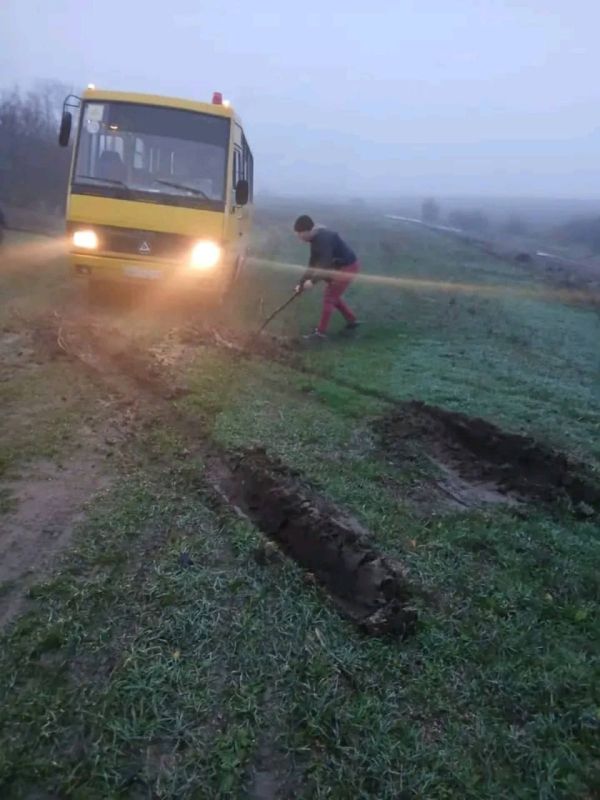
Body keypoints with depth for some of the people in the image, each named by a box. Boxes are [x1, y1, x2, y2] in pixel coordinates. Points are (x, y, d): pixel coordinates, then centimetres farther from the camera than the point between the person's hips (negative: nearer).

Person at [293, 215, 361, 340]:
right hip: (339, 266, 10)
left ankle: (321, 332, -2)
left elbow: (325, 263, -34)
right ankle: (352, 320, 32)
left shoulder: (323, 238, -28)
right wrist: (302, 282, 4)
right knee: (332, 295, 19)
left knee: (329, 297, -8)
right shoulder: (315, 238, 2)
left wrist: (313, 281, -36)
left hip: (348, 267, -10)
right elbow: (313, 263, 7)